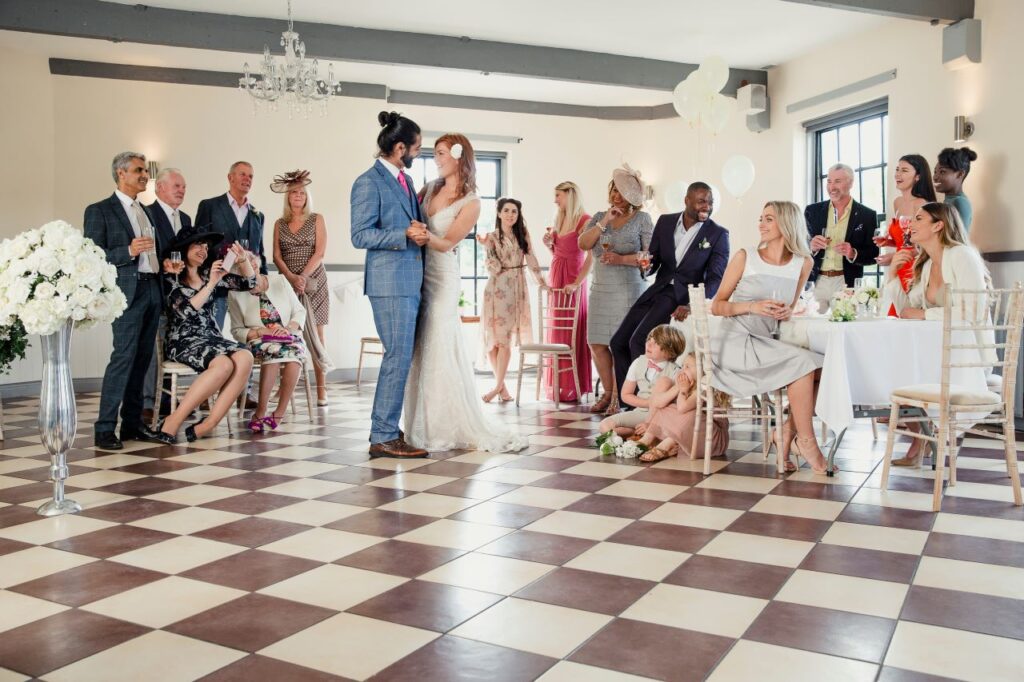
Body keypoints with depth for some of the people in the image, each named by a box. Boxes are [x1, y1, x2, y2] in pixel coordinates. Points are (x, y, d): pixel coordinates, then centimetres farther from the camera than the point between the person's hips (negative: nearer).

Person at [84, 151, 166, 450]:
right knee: (123, 356, -13)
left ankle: (132, 423, 14)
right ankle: (104, 429, -8)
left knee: (142, 358, 7)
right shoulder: (99, 211, 0)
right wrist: (128, 251, -20)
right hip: (128, 291, -7)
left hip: (152, 288, 7)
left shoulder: (146, 211, 21)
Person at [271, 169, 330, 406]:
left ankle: (321, 388, -5)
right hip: (287, 282, 2)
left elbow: (320, 252, -2)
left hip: (314, 282, -2)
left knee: (316, 334, -5)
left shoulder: (317, 220, 7)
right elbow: (277, 256, 6)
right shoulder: (280, 224, 13)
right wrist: (291, 277, -10)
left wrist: (303, 276, -14)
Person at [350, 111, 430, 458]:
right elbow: (360, 235, -14)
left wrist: (423, 232, 9)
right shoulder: (368, 183, -8)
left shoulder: (406, 180, 17)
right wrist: (406, 235, -21)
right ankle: (383, 438, 0)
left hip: (410, 281, 9)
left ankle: (388, 429, 21)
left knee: (401, 358, 12)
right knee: (398, 357, -8)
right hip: (390, 282, -9)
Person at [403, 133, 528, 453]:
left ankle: (451, 427, 6)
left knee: (439, 351, -6)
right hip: (416, 274, 6)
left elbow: (447, 243, -12)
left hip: (441, 279, -6)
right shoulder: (430, 189, 12)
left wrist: (424, 235, -29)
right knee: (418, 351, 6)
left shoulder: (470, 203, -5)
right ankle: (425, 425, 15)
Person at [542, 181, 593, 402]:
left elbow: (591, 256, -18)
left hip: (572, 281, -7)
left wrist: (577, 283, -24)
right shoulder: (559, 220, 15)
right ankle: (558, 385, 13)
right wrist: (549, 244, 4)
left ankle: (572, 387, 1)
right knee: (556, 332, 7)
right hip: (555, 278, 8)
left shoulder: (584, 220, -10)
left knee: (571, 332, -5)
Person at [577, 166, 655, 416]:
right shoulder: (600, 216, 13)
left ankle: (619, 397, 4)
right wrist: (604, 222, -10)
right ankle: (608, 393, 18)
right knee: (597, 344, 4)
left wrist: (621, 259, -17)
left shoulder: (642, 219, 1)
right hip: (600, 289, 5)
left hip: (628, 289, -4)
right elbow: (583, 244, -1)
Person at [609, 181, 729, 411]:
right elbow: (652, 263, 11)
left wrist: (693, 306, -26)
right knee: (619, 342, -1)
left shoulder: (718, 234, -5)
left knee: (639, 341, -23)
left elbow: (716, 279, -11)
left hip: (685, 296, -6)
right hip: (657, 291, 6)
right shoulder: (665, 222, 6)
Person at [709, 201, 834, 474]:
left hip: (765, 343, 4)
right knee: (802, 363, -23)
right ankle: (805, 441, -10)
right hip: (733, 342, -4)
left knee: (817, 367, -20)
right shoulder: (744, 257, 0)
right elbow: (716, 306, 2)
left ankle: (787, 435, -6)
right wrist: (752, 306, -15)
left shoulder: (803, 264, 9)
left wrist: (787, 312, -4)